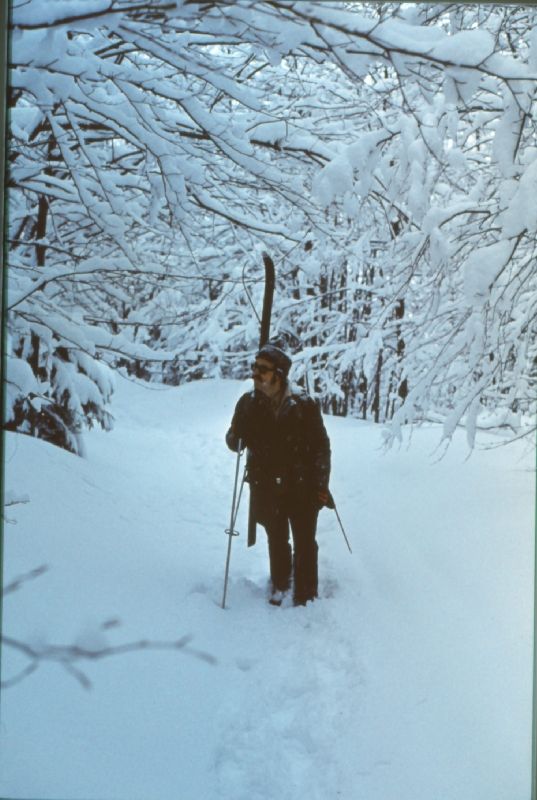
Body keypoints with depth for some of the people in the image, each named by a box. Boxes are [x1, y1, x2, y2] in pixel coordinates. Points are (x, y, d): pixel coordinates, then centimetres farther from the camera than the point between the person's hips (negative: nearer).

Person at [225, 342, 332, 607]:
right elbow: (235, 442, 3)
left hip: (301, 487, -2)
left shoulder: (303, 404, -12)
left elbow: (321, 445, -5)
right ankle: (280, 585, 40)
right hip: (267, 488, 3)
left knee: (305, 543, 5)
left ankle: (305, 595, 18)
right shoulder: (248, 403, -5)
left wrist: (322, 484, -7)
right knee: (277, 540, 19)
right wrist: (237, 437, -21)